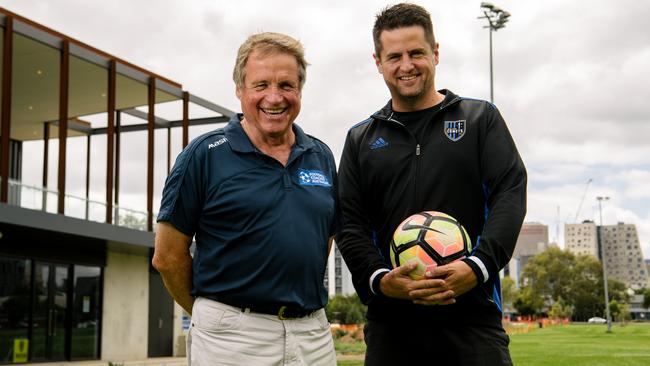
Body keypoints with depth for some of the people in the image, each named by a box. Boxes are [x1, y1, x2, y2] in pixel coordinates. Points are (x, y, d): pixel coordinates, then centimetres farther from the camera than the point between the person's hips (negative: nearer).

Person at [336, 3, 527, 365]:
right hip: (390, 322, 2)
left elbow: (510, 193, -1)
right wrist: (379, 279, -12)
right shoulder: (361, 139, 14)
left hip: (472, 315, -1)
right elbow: (349, 224, 7)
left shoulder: (481, 118, 10)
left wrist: (478, 267, -17)